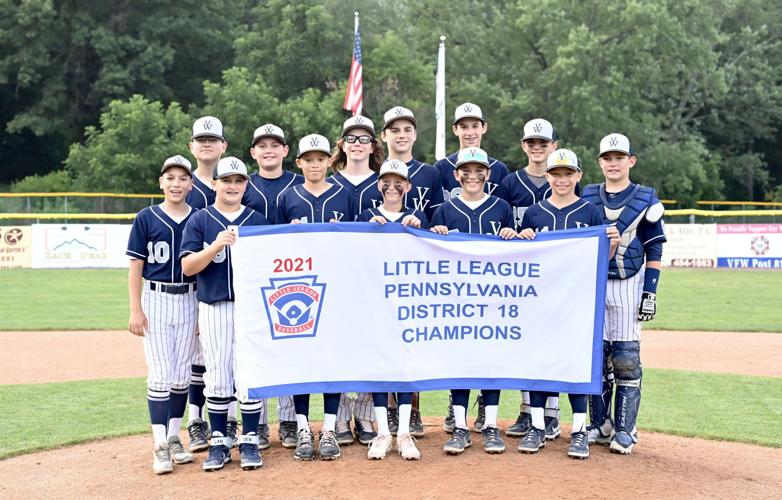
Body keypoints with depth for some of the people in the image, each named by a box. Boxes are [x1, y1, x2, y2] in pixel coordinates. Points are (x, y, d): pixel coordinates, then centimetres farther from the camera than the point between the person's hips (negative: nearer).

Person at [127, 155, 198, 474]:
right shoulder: (146, 218, 0)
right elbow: (136, 265, -1)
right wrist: (135, 310, -7)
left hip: (189, 301, 2)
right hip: (156, 300, -2)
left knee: (182, 374, 7)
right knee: (160, 374, -5)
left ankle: (174, 438, 19)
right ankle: (160, 446, -1)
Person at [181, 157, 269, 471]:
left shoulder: (258, 221, 9)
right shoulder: (199, 220, 6)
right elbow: (187, 267, -4)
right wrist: (216, 246, -18)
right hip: (214, 308, -1)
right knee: (217, 378, 2)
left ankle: (250, 441, 10)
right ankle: (219, 442, 14)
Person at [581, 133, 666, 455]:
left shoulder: (646, 199, 1)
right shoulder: (587, 197, 8)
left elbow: (654, 251, 0)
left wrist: (650, 293, -7)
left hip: (628, 286, -3)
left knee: (626, 358, -3)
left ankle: (625, 431, 4)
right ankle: (600, 426, 16)